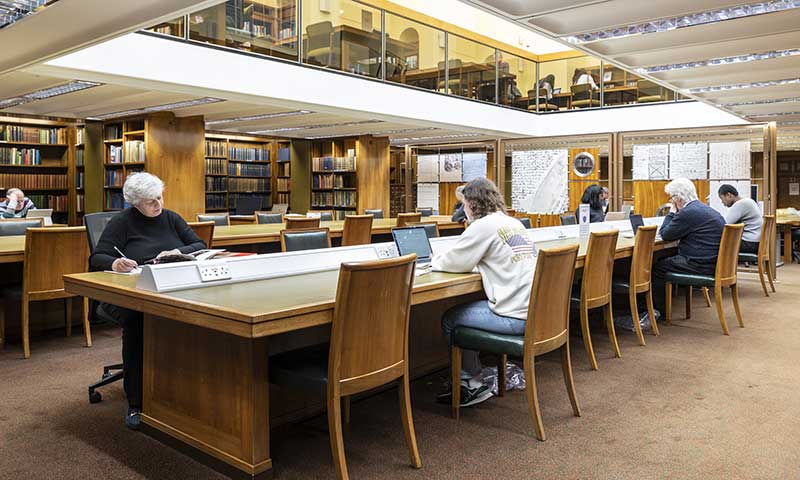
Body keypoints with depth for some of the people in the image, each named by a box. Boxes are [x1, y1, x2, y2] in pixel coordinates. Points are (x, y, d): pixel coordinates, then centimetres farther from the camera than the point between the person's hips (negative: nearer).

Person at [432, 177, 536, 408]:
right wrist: (443, 259, 21)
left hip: (515, 316, -9)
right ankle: (467, 378, 25)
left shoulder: (484, 225, -10)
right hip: (534, 309, 9)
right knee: (463, 311, 21)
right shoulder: (515, 223, 16)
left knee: (450, 320, 7)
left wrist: (435, 260, 16)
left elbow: (453, 263, -7)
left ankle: (474, 385, 19)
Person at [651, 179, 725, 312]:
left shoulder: (688, 212, -18)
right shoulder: (706, 209, 14)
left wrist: (671, 212, 2)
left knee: (657, 267, -3)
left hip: (699, 266, -10)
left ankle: (660, 311, 9)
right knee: (665, 260, 19)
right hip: (712, 261, 10)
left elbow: (665, 235, -9)